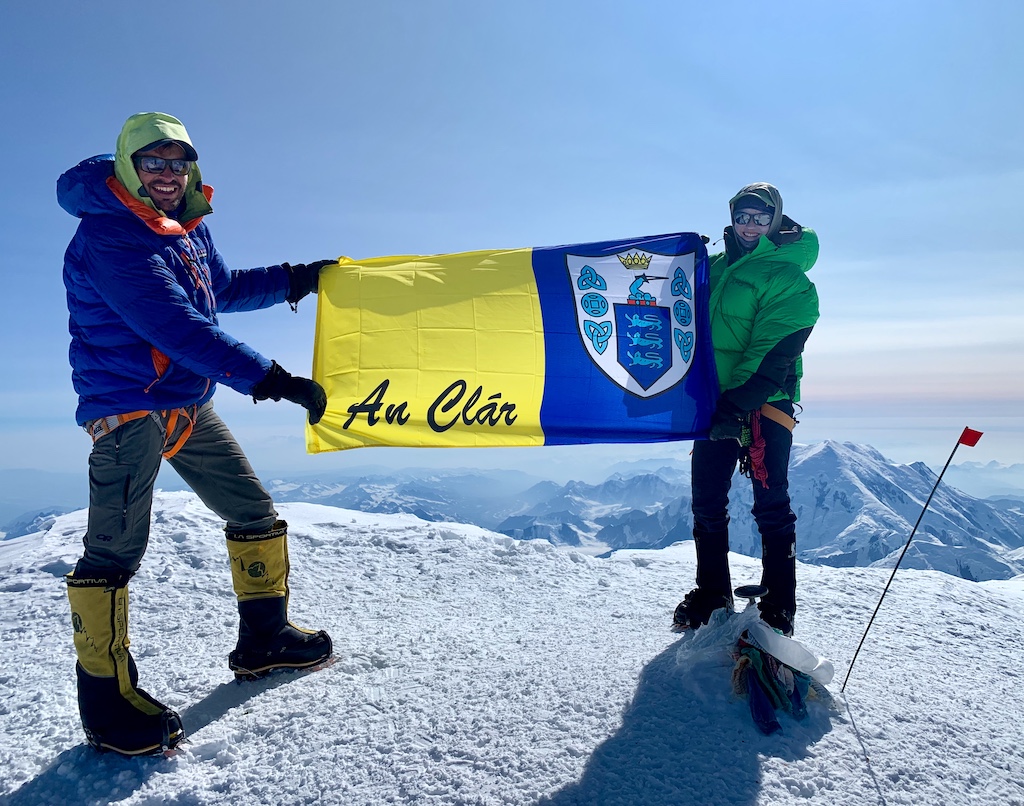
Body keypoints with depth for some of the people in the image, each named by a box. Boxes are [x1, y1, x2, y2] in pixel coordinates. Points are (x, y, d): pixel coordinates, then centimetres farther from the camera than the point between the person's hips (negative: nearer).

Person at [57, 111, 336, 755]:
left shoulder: (189, 226, 9)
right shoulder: (108, 238, -18)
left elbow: (224, 290, 25)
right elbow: (178, 327, -29)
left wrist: (295, 279, 19)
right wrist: (272, 379, -33)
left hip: (189, 402, 9)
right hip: (126, 406, -8)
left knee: (255, 513, 11)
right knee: (116, 549, -10)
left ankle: (264, 636, 26)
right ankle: (105, 692, 8)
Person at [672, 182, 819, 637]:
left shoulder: (790, 280, -3)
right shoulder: (716, 267, 16)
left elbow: (774, 356, -14)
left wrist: (737, 404, -22)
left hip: (763, 403, -5)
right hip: (715, 402, 6)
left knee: (771, 506, -4)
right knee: (707, 502, 8)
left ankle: (778, 608, 7)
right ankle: (711, 594, 21)